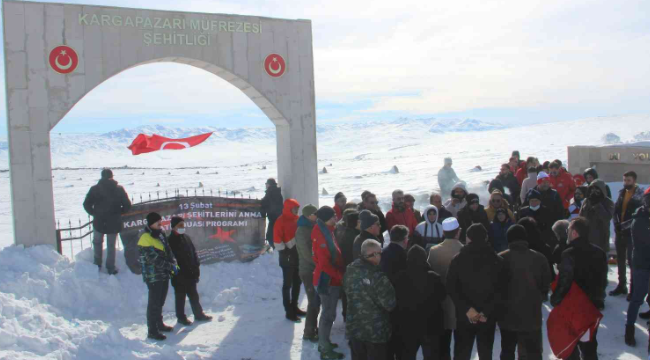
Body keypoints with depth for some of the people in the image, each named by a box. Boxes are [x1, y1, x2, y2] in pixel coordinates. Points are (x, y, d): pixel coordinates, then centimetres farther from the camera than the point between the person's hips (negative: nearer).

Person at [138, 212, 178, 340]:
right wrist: (170, 266, -19)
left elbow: (168, 251, 12)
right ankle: (152, 331, 4)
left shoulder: (160, 234, 9)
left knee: (160, 301, 19)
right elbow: (154, 259, -22)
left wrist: (174, 264, -4)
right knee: (154, 303, -3)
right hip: (153, 276, -8)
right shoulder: (145, 238, -18)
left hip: (164, 274, 8)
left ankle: (159, 324, 33)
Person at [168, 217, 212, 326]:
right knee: (180, 297, 7)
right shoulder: (170, 241, -11)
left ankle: (199, 314, 26)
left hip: (191, 274, 6)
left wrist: (197, 269, 7)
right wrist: (174, 272, -18)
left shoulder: (186, 238, 10)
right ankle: (181, 317, 20)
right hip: (179, 276, -6)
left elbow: (194, 253, 14)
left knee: (194, 295, 16)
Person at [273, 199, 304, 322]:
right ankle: (288, 311, 6)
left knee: (297, 282, 15)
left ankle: (294, 307, 28)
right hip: (287, 256, -8)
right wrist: (284, 252, -17)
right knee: (288, 284, 0)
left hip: (298, 255, 8)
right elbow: (277, 239, -16)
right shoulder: (281, 221, -13)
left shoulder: (297, 219, 9)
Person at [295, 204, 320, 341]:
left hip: (315, 270, 8)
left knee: (316, 300, 14)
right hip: (308, 271, -8)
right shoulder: (302, 231, -16)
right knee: (314, 302, -4)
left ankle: (313, 327, 26)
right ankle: (309, 332, 6)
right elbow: (307, 254, -19)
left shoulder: (313, 228, 11)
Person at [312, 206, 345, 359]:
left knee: (328, 312, 19)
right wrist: (340, 276, -18)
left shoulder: (327, 231, 9)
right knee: (328, 314, 0)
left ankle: (323, 342, 31)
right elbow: (324, 263, -24)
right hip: (328, 280, -9)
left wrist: (339, 275, 13)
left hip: (332, 279, 9)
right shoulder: (321, 235, -21)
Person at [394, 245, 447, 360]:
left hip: (407, 326, 2)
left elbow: (396, 301, 1)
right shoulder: (433, 278, -18)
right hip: (430, 326, -2)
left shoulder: (399, 277, -12)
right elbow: (442, 296, 0)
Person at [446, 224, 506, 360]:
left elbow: (451, 288, -8)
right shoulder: (497, 261, 0)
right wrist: (487, 312, -9)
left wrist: (467, 309, -10)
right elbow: (501, 291, -6)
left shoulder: (458, 260, -2)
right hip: (488, 317, 1)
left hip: (464, 316, -1)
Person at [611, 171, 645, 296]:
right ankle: (622, 285, 25)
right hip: (620, 231, 6)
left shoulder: (640, 194, -8)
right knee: (620, 259, 13)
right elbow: (616, 210, 11)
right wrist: (617, 224, -2)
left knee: (631, 259, -7)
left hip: (632, 233, -6)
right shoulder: (622, 192, 10)